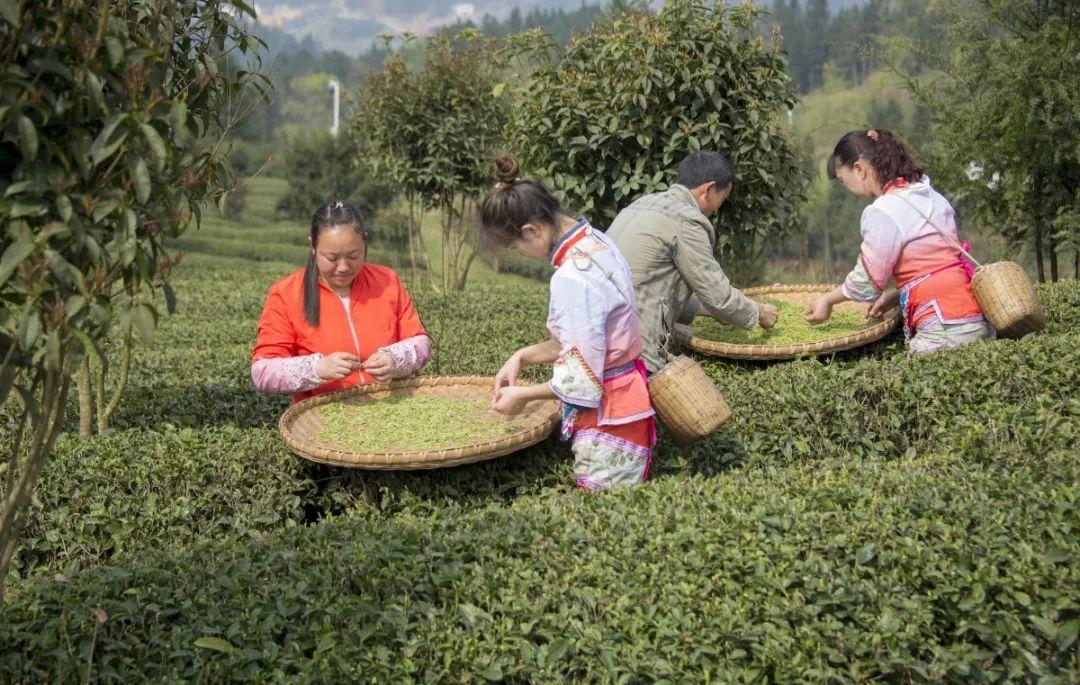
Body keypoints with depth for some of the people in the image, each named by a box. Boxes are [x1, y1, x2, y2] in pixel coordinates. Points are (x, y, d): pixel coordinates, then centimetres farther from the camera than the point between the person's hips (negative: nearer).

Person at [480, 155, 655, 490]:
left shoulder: (572, 278, -24)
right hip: (628, 397, 9)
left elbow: (581, 377, -21)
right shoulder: (596, 242, 4)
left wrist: (523, 395, -6)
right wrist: (523, 356, 8)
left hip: (606, 419, -9)